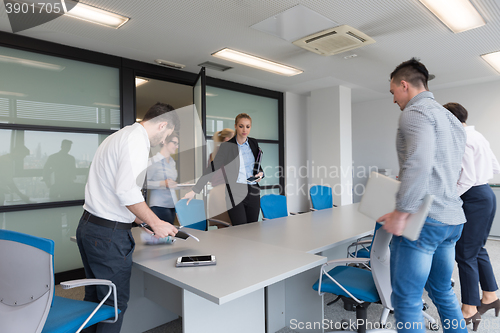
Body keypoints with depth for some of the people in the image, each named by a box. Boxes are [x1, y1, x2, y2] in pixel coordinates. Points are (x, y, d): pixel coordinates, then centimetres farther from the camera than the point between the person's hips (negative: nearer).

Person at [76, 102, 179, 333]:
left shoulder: (118, 136, 17)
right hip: (109, 234, -10)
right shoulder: (137, 140, -15)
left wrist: (137, 218, 26)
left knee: (94, 298, 22)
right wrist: (155, 223, -15)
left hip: (88, 226, 10)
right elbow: (126, 190, -26)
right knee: (115, 304, 4)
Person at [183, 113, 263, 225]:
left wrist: (260, 173, 0)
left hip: (253, 191, 4)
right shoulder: (227, 146, -5)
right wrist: (194, 190, -12)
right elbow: (212, 168, -8)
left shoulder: (254, 143, 9)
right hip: (235, 193, -4)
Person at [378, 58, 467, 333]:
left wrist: (400, 212, -22)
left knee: (406, 300, -1)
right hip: (452, 219, 10)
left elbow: (418, 164, -26)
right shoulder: (451, 118, 20)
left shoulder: (416, 112, -10)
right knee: (443, 292, 22)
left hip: (424, 220, -10)